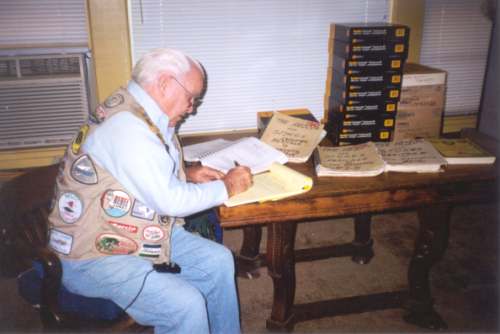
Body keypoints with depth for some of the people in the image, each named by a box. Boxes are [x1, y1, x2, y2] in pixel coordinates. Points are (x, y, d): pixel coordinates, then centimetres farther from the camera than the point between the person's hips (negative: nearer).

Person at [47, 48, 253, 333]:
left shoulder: (144, 114, 5)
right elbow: (170, 201, -24)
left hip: (139, 235, 10)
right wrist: (227, 187, -11)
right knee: (186, 306, -24)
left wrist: (186, 175, 5)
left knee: (218, 261, 5)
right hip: (94, 257, -10)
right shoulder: (127, 125, -25)